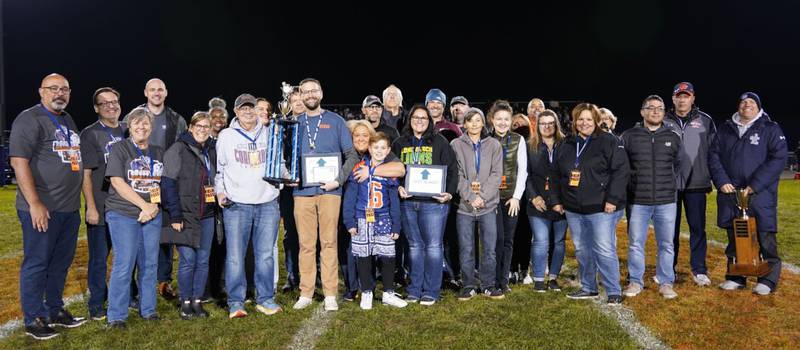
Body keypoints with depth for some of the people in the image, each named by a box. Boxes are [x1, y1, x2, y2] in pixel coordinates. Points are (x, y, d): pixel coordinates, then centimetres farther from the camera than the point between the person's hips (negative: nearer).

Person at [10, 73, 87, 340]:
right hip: (41, 209, -7)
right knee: (36, 264, 3)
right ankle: (33, 320, 13)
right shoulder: (29, 119, -8)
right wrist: (35, 204, -21)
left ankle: (55, 311, 27)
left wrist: (82, 200, 19)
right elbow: (19, 161, -15)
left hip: (70, 208, 8)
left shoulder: (68, 120, 17)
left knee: (61, 263, 15)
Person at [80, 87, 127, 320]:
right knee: (99, 259, 4)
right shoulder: (90, 134, -4)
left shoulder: (128, 132, 10)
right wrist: (91, 207, -13)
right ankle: (97, 304, 16)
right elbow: (86, 174, -7)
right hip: (101, 209, -4)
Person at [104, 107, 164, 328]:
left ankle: (148, 309, 21)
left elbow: (162, 183, 10)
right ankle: (116, 316, 6)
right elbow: (118, 182, -10)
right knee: (124, 264, -6)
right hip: (123, 214, -4)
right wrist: (144, 205, -14)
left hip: (152, 216, 5)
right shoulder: (119, 148, -2)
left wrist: (155, 206, -7)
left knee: (150, 264, 8)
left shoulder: (158, 153, 13)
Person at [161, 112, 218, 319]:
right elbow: (168, 183, -10)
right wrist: (175, 215, -15)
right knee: (188, 259, -4)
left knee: (203, 260, 8)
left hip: (207, 215, 5)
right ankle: (185, 303, 12)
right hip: (186, 214, -5)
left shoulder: (212, 150, 13)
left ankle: (197, 301, 19)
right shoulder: (178, 149, -4)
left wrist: (218, 201, 9)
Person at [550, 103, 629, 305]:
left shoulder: (609, 142, -4)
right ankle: (588, 288, 26)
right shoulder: (567, 146, 12)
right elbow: (556, 175, 17)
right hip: (573, 209, 6)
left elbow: (621, 171, -10)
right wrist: (556, 200, 11)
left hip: (600, 208, -6)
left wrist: (613, 199, -16)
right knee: (582, 251, 13)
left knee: (605, 251, -6)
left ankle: (614, 292, 4)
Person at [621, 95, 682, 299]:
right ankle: (635, 282, 16)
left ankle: (666, 283, 20)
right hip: (638, 201, -1)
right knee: (635, 244, 4)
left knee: (666, 245, 8)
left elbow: (679, 165, 19)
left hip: (666, 201, 2)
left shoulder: (673, 137, 7)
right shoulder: (629, 136, 0)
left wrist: (668, 183, 14)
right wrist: (631, 183, 5)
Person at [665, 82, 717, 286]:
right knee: (670, 228, 6)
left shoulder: (705, 121, 6)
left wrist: (710, 179, 3)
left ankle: (699, 270, 11)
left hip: (696, 184, 0)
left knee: (697, 228, 2)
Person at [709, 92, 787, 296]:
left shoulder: (771, 130, 3)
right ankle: (735, 278, 22)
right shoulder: (725, 130, 13)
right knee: (734, 239, 11)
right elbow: (713, 156, 8)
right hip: (730, 194, 4)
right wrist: (721, 181, -7)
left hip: (760, 195, -3)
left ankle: (768, 280, 11)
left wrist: (755, 185, -16)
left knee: (766, 239, -1)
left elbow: (778, 159, -7)